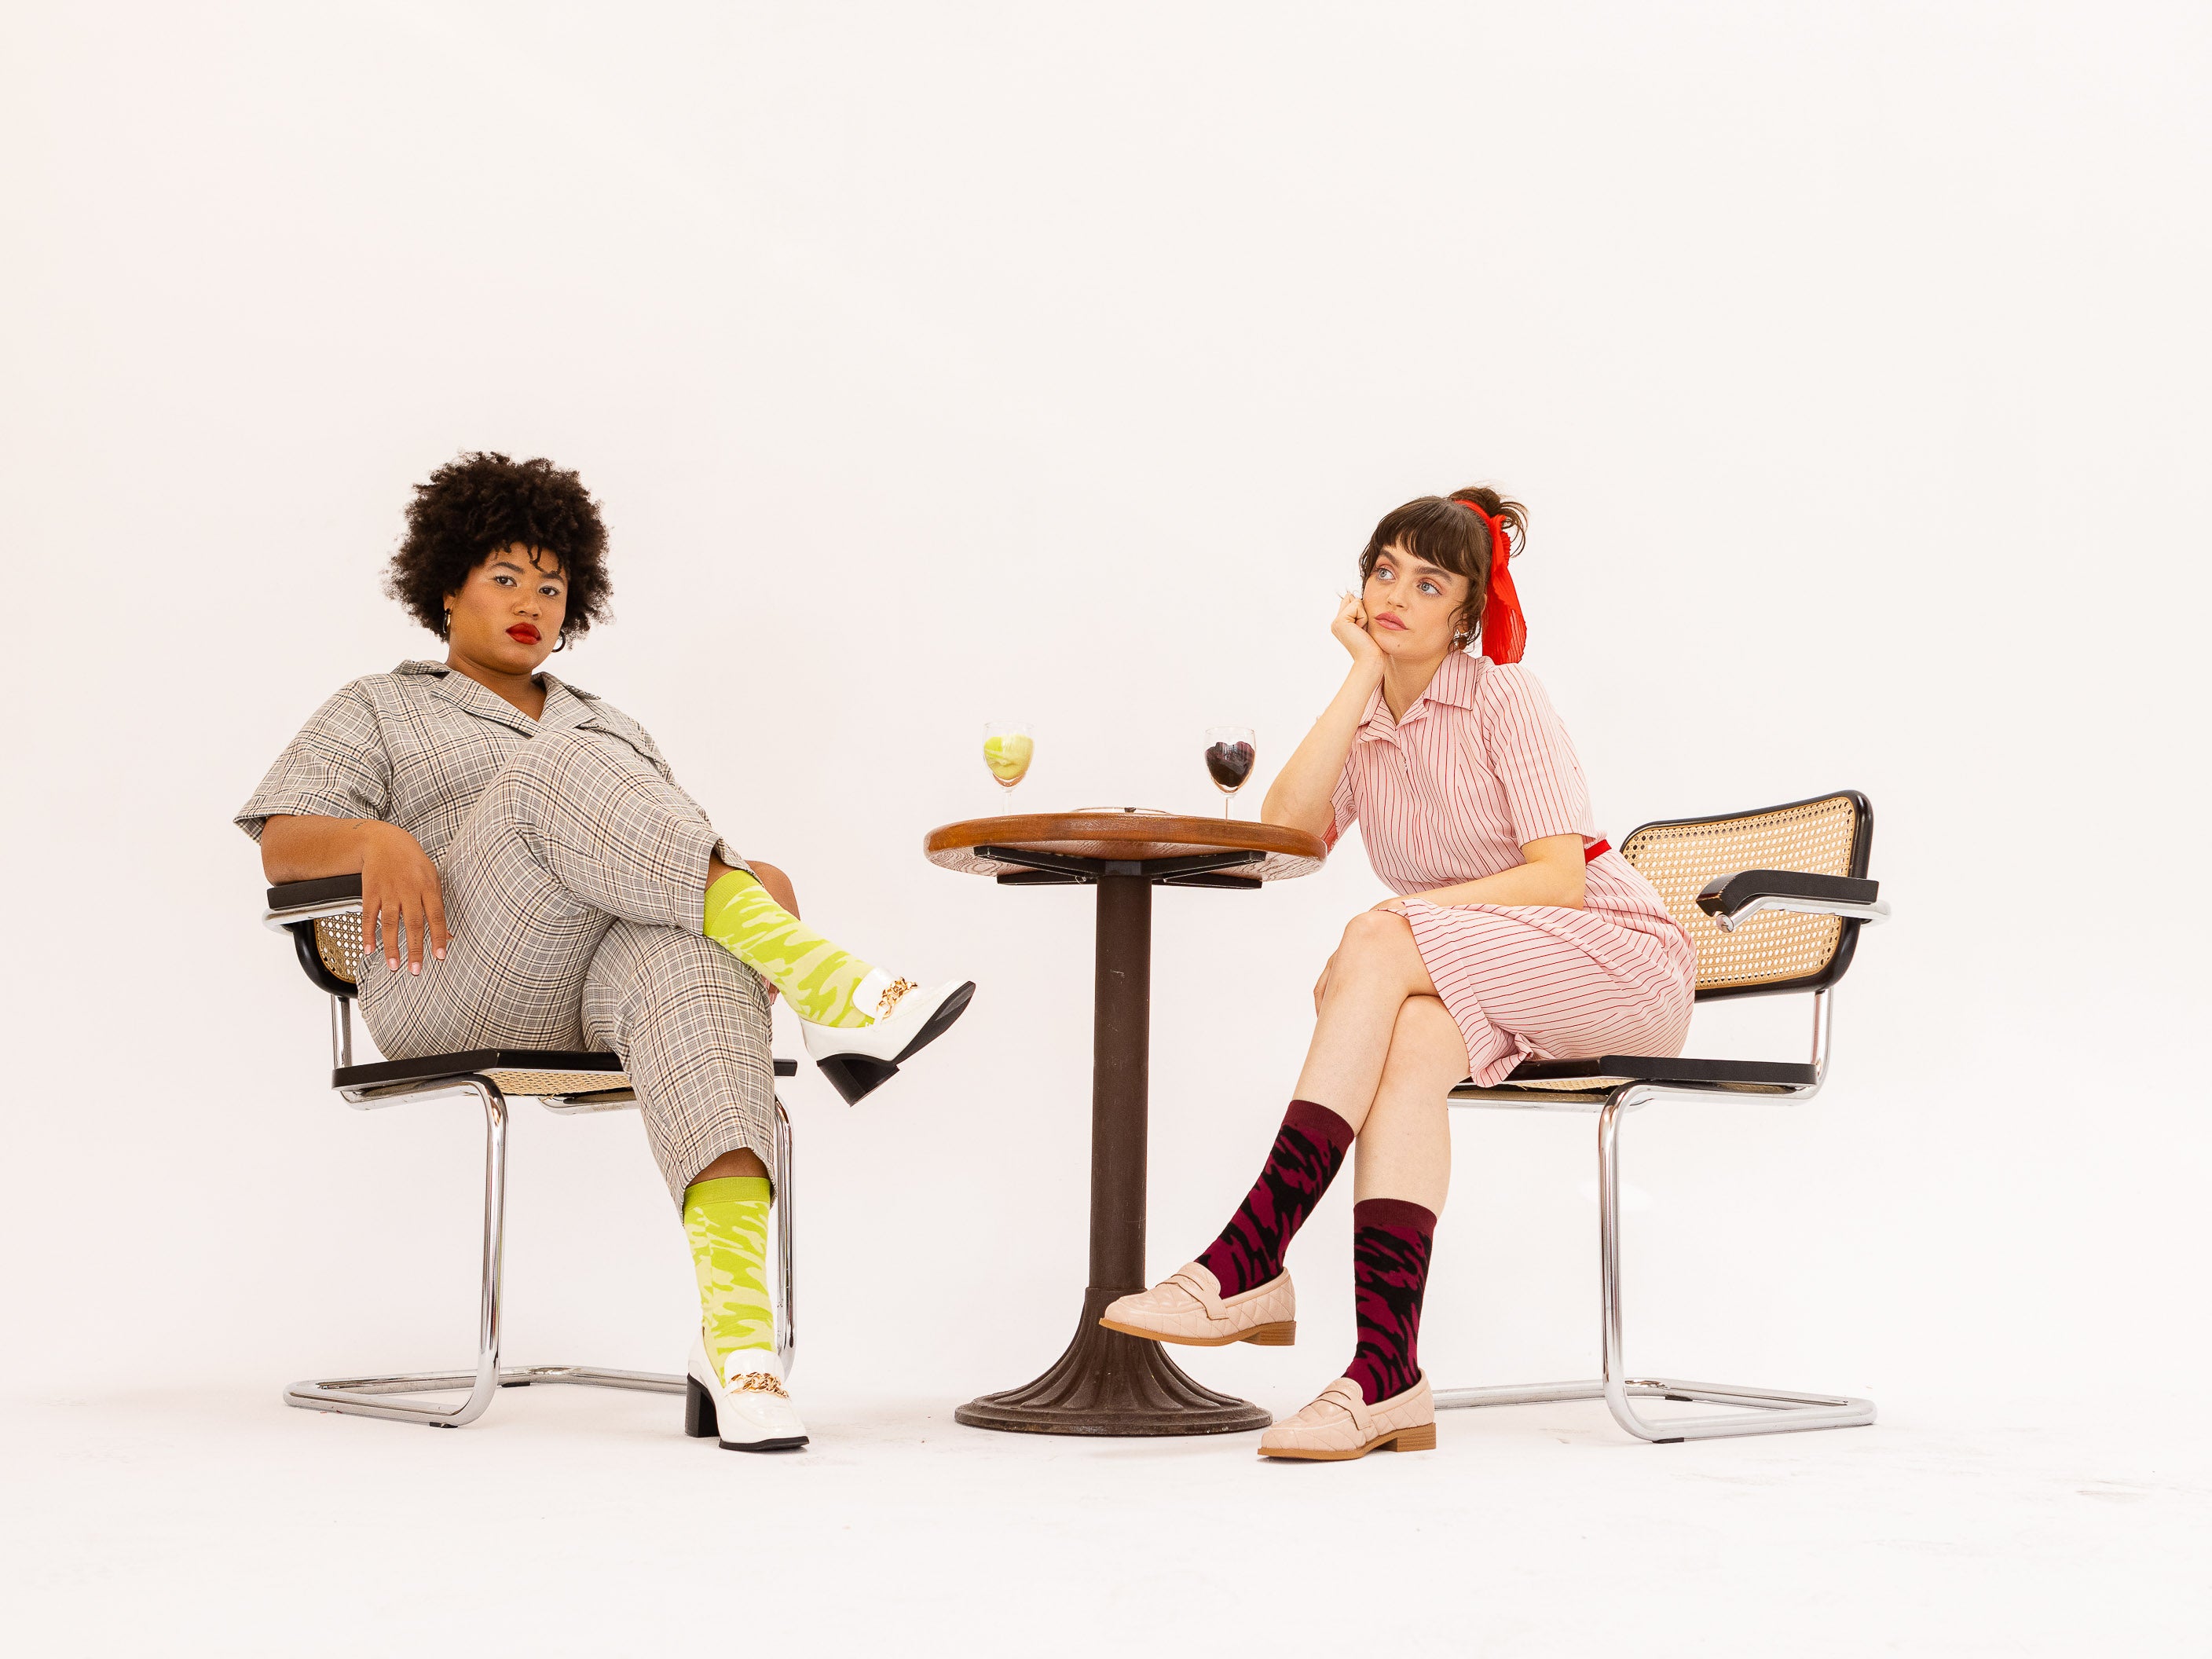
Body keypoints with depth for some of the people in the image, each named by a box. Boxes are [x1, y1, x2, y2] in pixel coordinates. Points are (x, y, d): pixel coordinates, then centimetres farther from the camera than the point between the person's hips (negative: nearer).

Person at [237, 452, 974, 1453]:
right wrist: (377, 841, -19)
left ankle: (738, 1344, -56)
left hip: (613, 979, 3)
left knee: (694, 950, -38)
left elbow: (678, 863, 24)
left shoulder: (604, 724, 34)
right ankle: (831, 993, -43)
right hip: (465, 1001, -3)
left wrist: (749, 878, -2)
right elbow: (282, 844, 5)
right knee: (566, 773, -31)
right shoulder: (377, 714, 23)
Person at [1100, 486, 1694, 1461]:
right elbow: (1284, 833, -10)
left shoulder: (1503, 697, -6)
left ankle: (1248, 1262, -34)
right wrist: (1363, 677, -9)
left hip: (1617, 954, -5)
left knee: (1379, 948, -30)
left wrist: (1404, 916, -25)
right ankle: (1385, 1374, -43)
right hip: (1481, 992, 5)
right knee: (1411, 1038, -32)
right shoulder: (1363, 722, 10)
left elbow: (1562, 877, -15)